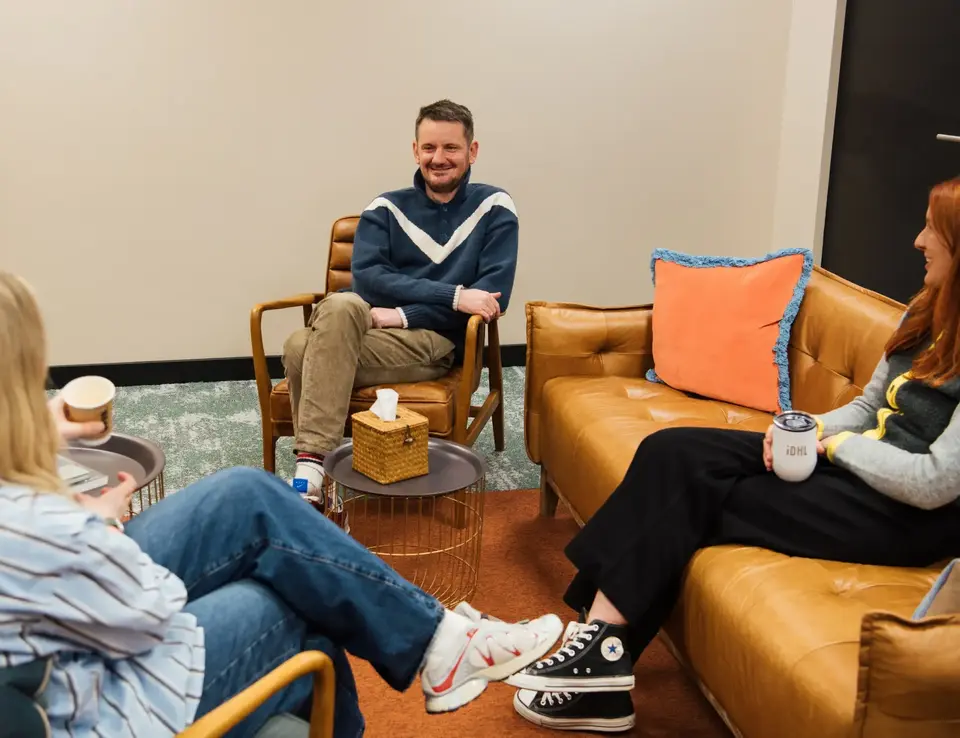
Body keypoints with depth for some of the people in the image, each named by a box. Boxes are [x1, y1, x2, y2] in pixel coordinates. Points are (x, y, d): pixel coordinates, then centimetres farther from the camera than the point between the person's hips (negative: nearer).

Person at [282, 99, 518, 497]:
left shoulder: (493, 208, 6)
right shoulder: (386, 209, 13)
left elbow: (493, 299, -6)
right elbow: (366, 275, -5)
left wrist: (401, 315, -14)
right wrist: (453, 296, -18)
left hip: (435, 341, -3)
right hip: (363, 328, 4)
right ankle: (312, 464, -26)